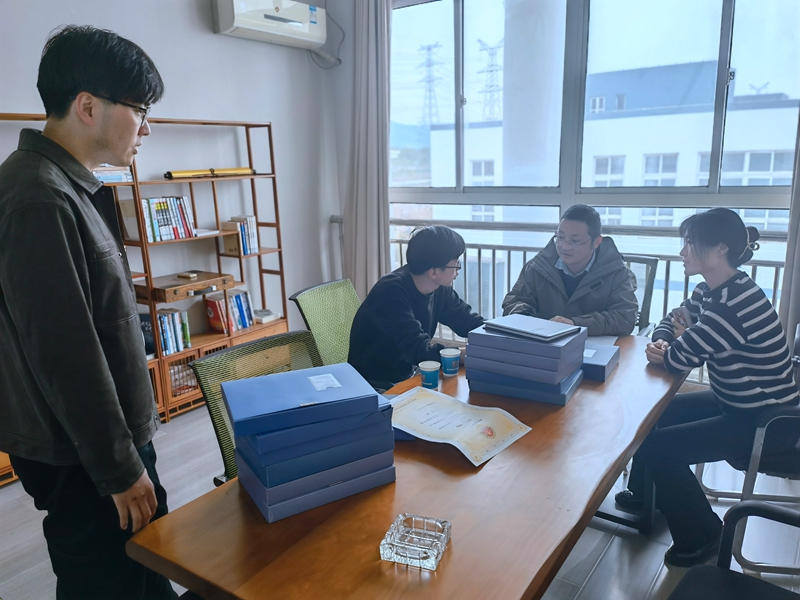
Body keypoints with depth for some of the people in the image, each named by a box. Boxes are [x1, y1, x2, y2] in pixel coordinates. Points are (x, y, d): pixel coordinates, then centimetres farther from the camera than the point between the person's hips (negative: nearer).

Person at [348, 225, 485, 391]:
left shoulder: (440, 288, -4)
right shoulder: (392, 292, -26)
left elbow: (469, 322, 5)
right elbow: (420, 352, -32)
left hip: (408, 376, 7)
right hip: (376, 387, -7)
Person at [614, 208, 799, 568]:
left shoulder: (733, 303, -31)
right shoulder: (712, 291, 0)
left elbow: (678, 359, -27)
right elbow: (669, 323, 9)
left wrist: (680, 343, -4)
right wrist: (660, 342, -14)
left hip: (768, 422, -10)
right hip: (738, 402, 10)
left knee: (659, 446, -13)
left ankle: (701, 538, 11)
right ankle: (644, 495, 34)